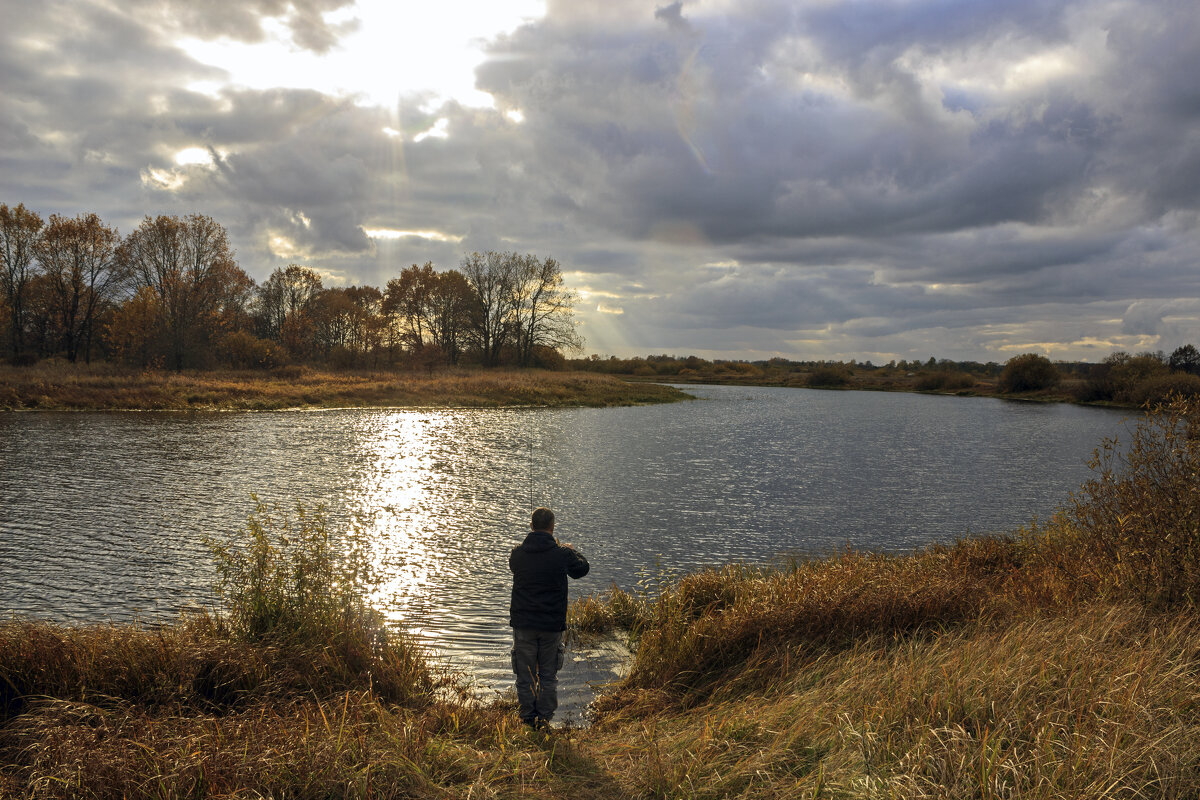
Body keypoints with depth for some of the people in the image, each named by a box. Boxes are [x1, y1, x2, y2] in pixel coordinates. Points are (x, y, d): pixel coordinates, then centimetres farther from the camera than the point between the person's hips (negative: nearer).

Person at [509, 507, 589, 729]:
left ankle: (528, 718, 18)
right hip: (552, 625, -1)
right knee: (548, 675, 13)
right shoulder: (562, 554, -10)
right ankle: (544, 718, 15)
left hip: (523, 623, 1)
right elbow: (582, 568, 9)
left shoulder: (518, 553, -4)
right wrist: (571, 550, 29)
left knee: (525, 674, 12)